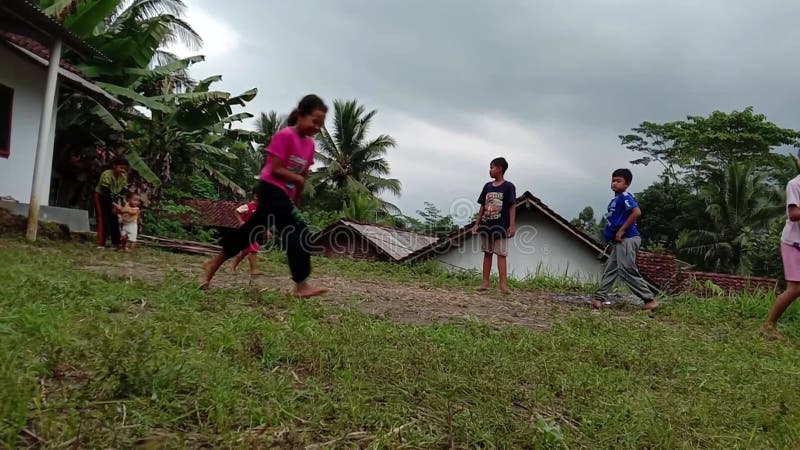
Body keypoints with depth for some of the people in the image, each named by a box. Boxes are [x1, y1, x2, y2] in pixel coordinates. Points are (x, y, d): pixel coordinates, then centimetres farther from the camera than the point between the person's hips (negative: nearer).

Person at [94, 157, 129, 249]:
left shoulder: (123, 177, -10)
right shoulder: (106, 175, -27)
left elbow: (122, 193, -9)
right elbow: (106, 192, -27)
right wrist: (112, 207, -27)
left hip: (113, 199, 6)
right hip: (101, 197, -6)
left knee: (114, 220, 3)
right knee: (103, 220, -13)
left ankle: (116, 243, 8)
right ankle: (101, 244, -13)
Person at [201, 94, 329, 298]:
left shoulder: (310, 143, 10)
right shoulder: (285, 136, -15)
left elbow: (302, 176, 15)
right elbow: (275, 169, -19)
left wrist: (295, 202, 16)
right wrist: (298, 178, -10)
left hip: (283, 195, 9)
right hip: (272, 190, -9)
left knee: (250, 230, 14)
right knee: (300, 233, -13)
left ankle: (213, 264, 25)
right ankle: (301, 285, -8)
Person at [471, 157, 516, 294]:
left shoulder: (508, 186, -4)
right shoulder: (487, 186, 11)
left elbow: (512, 207, -8)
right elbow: (482, 206, 13)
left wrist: (512, 225, -15)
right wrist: (477, 224, 10)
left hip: (500, 226, -5)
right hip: (486, 225, 5)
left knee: (501, 255, -6)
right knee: (487, 253, 8)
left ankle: (503, 285, -7)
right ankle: (485, 283, 12)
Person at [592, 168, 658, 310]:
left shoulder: (624, 197, -11)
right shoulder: (615, 199, 17)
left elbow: (637, 212, -26)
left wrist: (621, 230, -21)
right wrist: (613, 237, 13)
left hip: (627, 239, -10)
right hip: (619, 241, 10)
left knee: (627, 271, -9)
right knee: (610, 269, 9)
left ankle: (650, 300, -2)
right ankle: (600, 298, 12)